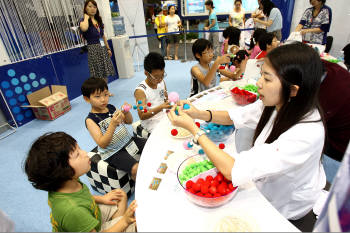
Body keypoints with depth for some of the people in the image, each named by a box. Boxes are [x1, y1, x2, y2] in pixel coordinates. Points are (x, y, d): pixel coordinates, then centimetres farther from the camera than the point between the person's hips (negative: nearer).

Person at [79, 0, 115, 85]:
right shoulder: (84, 21, -5)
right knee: (98, 76, -6)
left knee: (105, 74, 9)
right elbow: (84, 28, -30)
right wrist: (86, 17, -13)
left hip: (103, 49, 6)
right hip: (93, 50, -6)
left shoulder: (99, 21, 14)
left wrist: (108, 48, 14)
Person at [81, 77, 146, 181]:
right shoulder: (90, 120, -14)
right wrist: (113, 124, -34)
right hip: (113, 152, -6)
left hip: (128, 140, 7)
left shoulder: (111, 107, 2)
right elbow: (102, 144, -22)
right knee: (136, 169, -25)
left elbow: (129, 121, 9)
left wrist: (126, 112, -13)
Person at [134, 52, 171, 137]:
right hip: (151, 123, -7)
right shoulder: (140, 90, -17)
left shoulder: (161, 82, 2)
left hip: (164, 116, 7)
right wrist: (161, 107, -32)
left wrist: (171, 103, -9)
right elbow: (142, 116, -21)